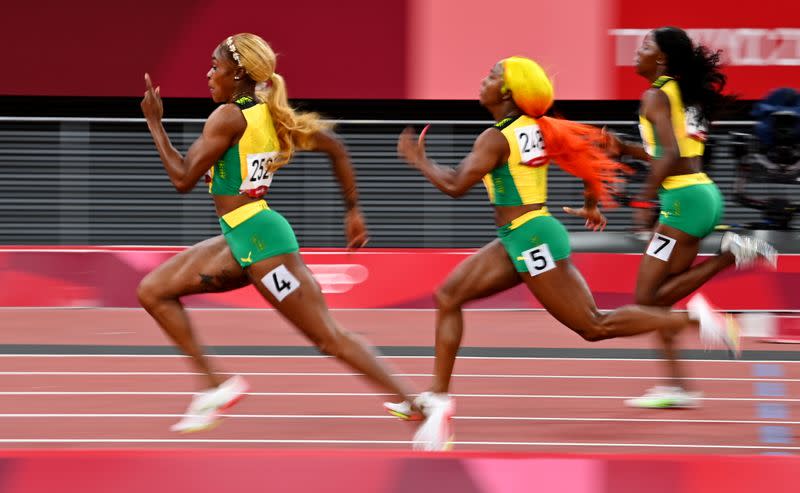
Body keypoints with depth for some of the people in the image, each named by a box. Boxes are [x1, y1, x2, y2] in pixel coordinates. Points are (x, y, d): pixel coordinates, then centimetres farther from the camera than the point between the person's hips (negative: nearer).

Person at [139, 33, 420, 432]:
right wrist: (353, 211, 18)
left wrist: (154, 124, -4)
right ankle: (215, 385, 7)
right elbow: (334, 147, 13)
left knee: (328, 337, -7)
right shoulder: (267, 113, 11)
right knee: (152, 292, 10)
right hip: (241, 239, 10)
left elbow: (183, 178, -14)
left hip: (259, 240, -10)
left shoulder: (229, 116, -14)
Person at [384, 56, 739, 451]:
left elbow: (455, 186, -21)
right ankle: (437, 397, 6)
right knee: (448, 295, 7)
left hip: (532, 240, -10)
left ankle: (690, 318, -5)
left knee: (594, 326, -5)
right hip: (518, 240, 10)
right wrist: (592, 206, 27)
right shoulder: (536, 129, 9)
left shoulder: (495, 139, -16)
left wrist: (419, 161, -4)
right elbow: (590, 149, 14)